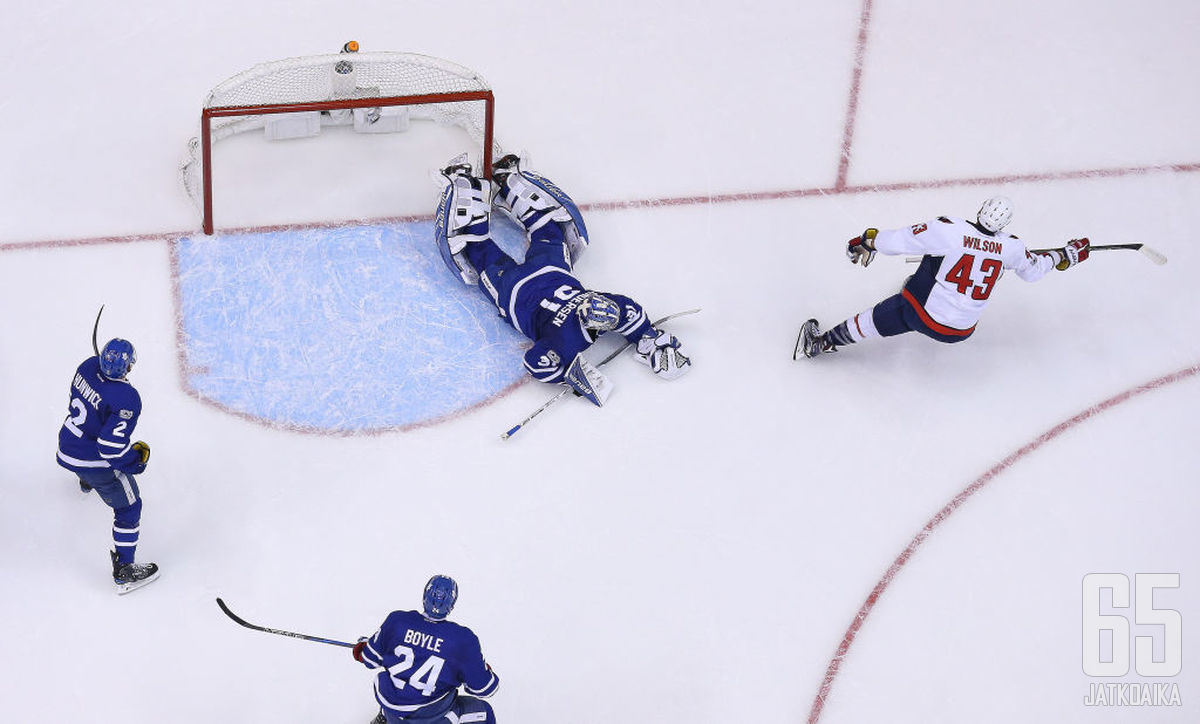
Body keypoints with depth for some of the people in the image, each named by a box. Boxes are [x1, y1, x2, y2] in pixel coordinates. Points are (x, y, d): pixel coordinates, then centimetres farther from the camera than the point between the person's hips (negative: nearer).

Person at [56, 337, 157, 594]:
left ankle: (85, 482, 78)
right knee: (128, 508, 8)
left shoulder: (88, 366, -12)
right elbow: (112, 447, -32)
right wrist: (137, 458, -14)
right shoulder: (125, 399, -33)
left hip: (68, 446, 8)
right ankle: (124, 571, 14)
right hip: (97, 462, -8)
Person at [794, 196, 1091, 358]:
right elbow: (1033, 269, 11)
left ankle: (822, 342, 18)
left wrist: (867, 241, 1)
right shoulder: (1010, 248, -9)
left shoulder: (949, 230, -19)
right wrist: (1067, 254, 28)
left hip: (922, 315, -4)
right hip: (961, 331, 4)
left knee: (877, 320, 14)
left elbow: (901, 240, -16)